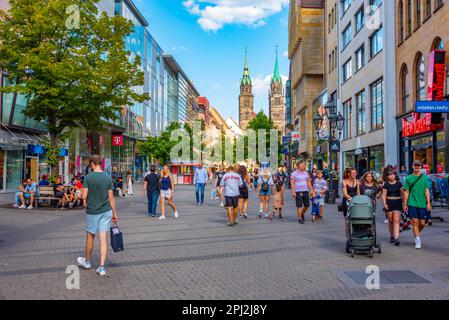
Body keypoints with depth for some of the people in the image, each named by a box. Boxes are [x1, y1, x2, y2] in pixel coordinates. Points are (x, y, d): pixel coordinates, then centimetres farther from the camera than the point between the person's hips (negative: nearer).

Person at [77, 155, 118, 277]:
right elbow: (111, 198, 1)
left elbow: (84, 196, -12)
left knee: (90, 236, 15)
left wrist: (86, 203, 10)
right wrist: (115, 213, 8)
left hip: (92, 211, -2)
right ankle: (102, 267, 0)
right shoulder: (108, 178, -1)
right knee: (103, 238, 2)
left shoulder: (88, 177, -10)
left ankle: (87, 261, 34)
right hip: (106, 211, 2)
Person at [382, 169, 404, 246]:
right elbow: (384, 195, 0)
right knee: (390, 221, 7)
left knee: (396, 220, -11)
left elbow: (402, 194, 10)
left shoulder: (399, 183, 7)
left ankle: (396, 238, -17)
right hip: (389, 203, 0)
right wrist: (385, 204, -11)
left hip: (398, 203, 0)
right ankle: (391, 236, 23)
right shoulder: (386, 185, 3)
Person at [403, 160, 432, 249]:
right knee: (415, 222, -4)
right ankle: (418, 240, 4)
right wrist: (405, 204, 3)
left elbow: (427, 191, 3)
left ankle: (417, 234, 32)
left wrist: (428, 203, -4)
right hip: (412, 204, -1)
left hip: (422, 204, 1)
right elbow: (406, 192, 6)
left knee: (422, 223, 4)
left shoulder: (424, 177, 5)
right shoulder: (408, 178, 3)